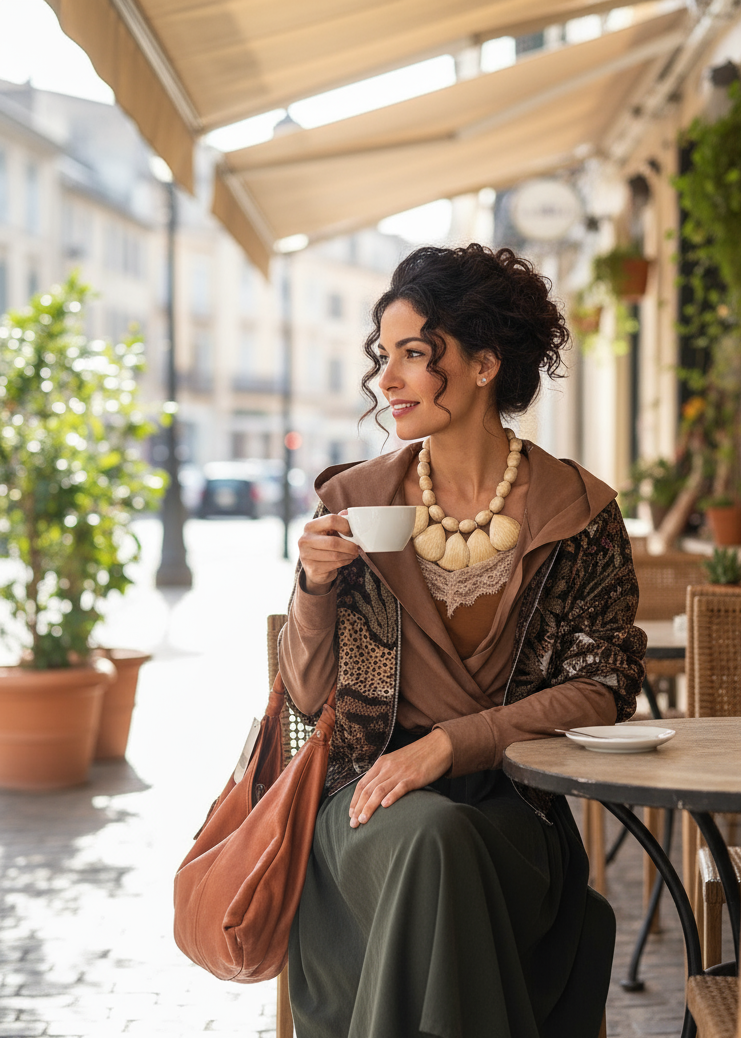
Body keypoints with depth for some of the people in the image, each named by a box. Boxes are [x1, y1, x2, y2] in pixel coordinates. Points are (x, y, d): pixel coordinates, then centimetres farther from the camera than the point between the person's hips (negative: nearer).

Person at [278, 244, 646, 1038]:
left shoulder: (578, 511, 1)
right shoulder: (353, 501, 6)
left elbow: (603, 690, -2)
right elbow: (306, 695, 10)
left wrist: (450, 742, -14)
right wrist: (315, 585, -9)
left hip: (509, 802, -1)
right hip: (371, 796, 1)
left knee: (443, 841, -34)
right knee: (424, 837, -33)